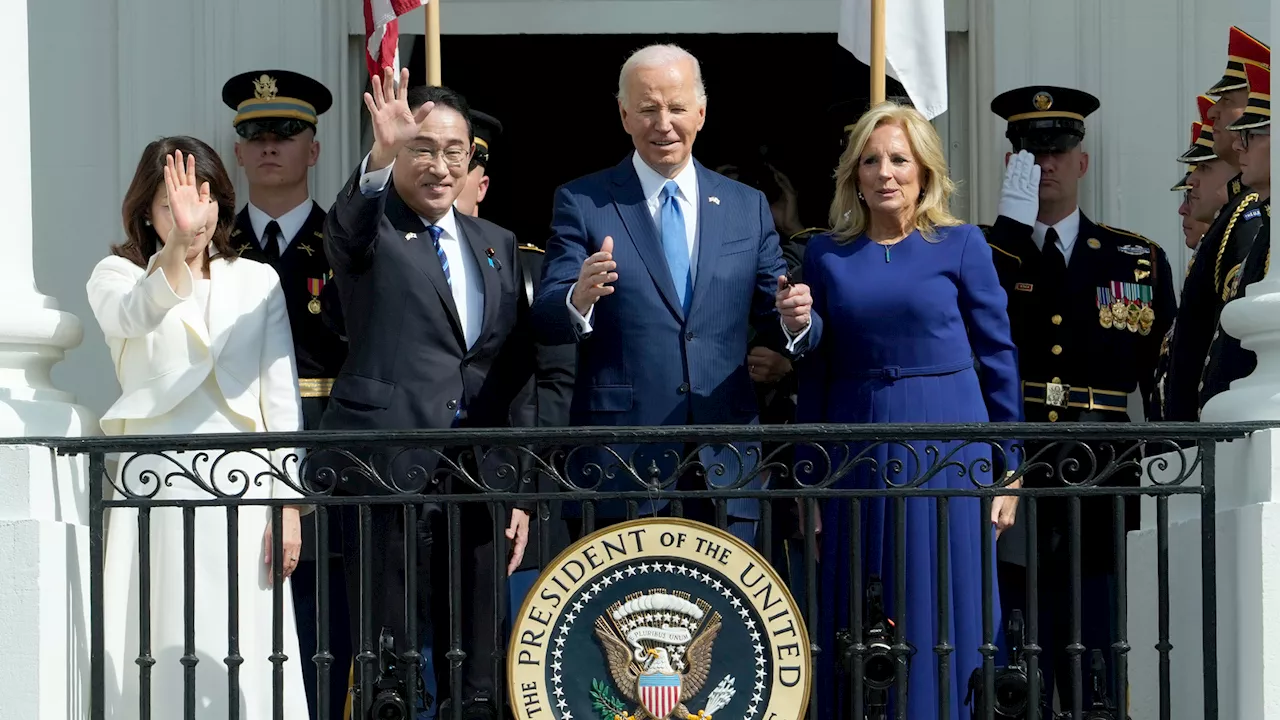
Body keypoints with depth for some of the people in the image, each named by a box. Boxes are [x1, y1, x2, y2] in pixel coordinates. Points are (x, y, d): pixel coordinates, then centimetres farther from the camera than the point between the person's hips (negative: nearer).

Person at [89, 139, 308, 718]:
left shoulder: (256, 281, 13)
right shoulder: (116, 275, 7)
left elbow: (282, 398, 9)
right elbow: (137, 313, -18)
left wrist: (289, 504, 0)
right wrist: (178, 243, -36)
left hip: (242, 486, 1)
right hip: (153, 484, -1)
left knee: (240, 657, -2)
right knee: (159, 653, -4)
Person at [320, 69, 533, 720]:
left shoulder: (496, 245, 16)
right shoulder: (368, 233, 1)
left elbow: (517, 371, 17)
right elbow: (348, 227, -25)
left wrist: (519, 490, 12)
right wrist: (381, 155, -44)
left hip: (478, 480, 5)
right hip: (388, 471, -5)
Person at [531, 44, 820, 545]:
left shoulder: (747, 208, 12)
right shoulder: (580, 203, 3)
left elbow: (774, 322, 12)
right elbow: (546, 323, -5)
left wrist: (795, 320, -12)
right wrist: (579, 300, -28)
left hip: (724, 465, 3)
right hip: (621, 462, -2)